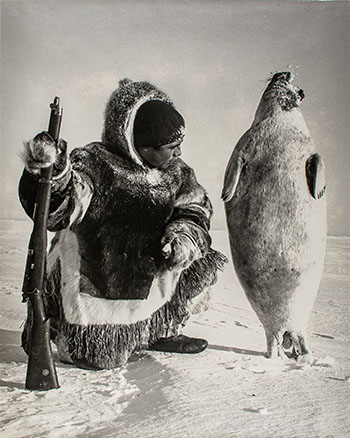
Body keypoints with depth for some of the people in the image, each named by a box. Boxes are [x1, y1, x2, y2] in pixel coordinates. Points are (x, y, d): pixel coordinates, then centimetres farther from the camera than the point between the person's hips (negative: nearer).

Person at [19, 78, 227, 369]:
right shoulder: (93, 163, -20)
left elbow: (195, 209, 1)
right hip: (94, 288, -5)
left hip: (145, 281, 5)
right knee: (101, 359, -6)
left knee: (203, 263, -4)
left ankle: (161, 331, 14)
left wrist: (185, 235, -22)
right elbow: (59, 213, -32)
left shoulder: (176, 173, -2)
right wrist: (53, 175, -55)